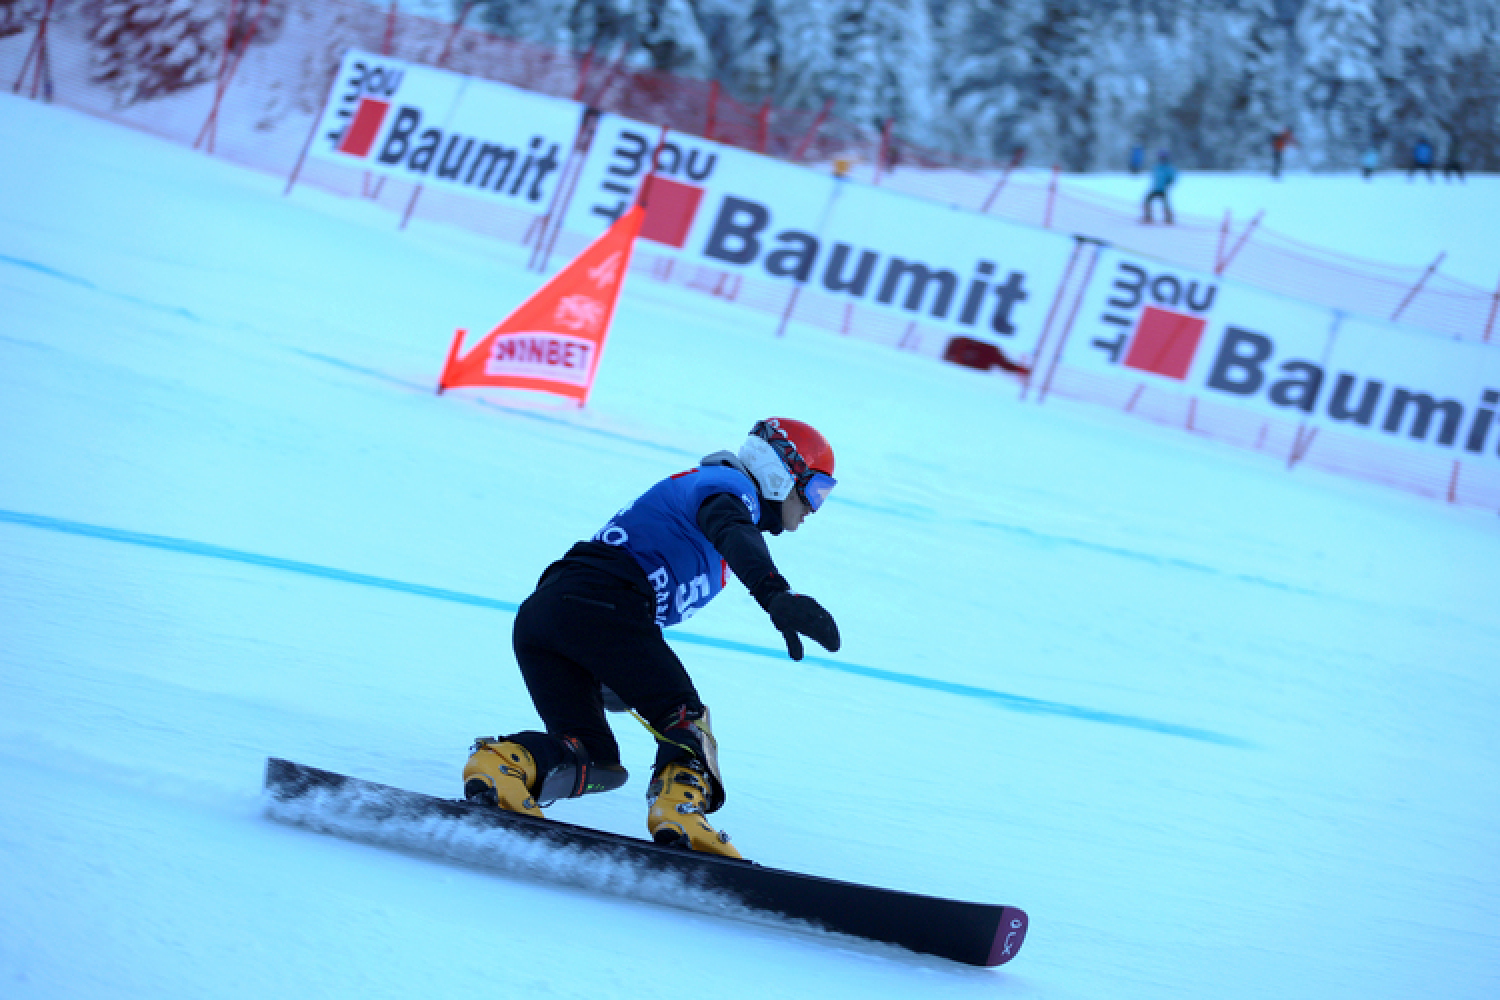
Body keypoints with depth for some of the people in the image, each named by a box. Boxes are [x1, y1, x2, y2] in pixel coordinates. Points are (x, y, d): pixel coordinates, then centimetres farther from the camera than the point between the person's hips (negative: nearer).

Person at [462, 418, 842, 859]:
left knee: (592, 758, 5)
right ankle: (681, 818, -28)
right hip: (602, 604, -9)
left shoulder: (705, 488, 37)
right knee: (684, 720, -4)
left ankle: (502, 762, -19)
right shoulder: (729, 485, 7)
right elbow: (732, 532, -19)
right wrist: (776, 594, -37)